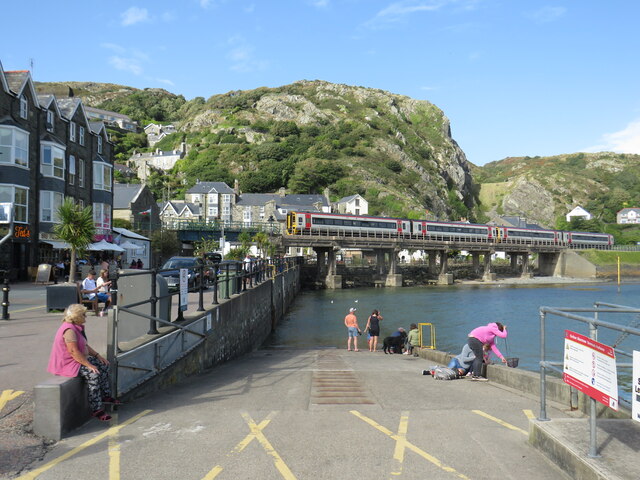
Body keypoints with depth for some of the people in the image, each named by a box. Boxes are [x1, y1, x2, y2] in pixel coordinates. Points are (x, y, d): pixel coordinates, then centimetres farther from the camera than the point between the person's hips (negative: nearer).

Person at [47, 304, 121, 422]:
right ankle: (96, 410, -26)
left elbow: (85, 345, 19)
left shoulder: (77, 327, 11)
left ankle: (106, 396, 17)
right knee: (93, 374, -28)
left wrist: (97, 355, 9)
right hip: (68, 363, -11)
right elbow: (74, 352, -28)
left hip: (80, 359, 11)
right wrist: (89, 365, -25)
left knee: (104, 366, 8)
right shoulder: (69, 330, -23)